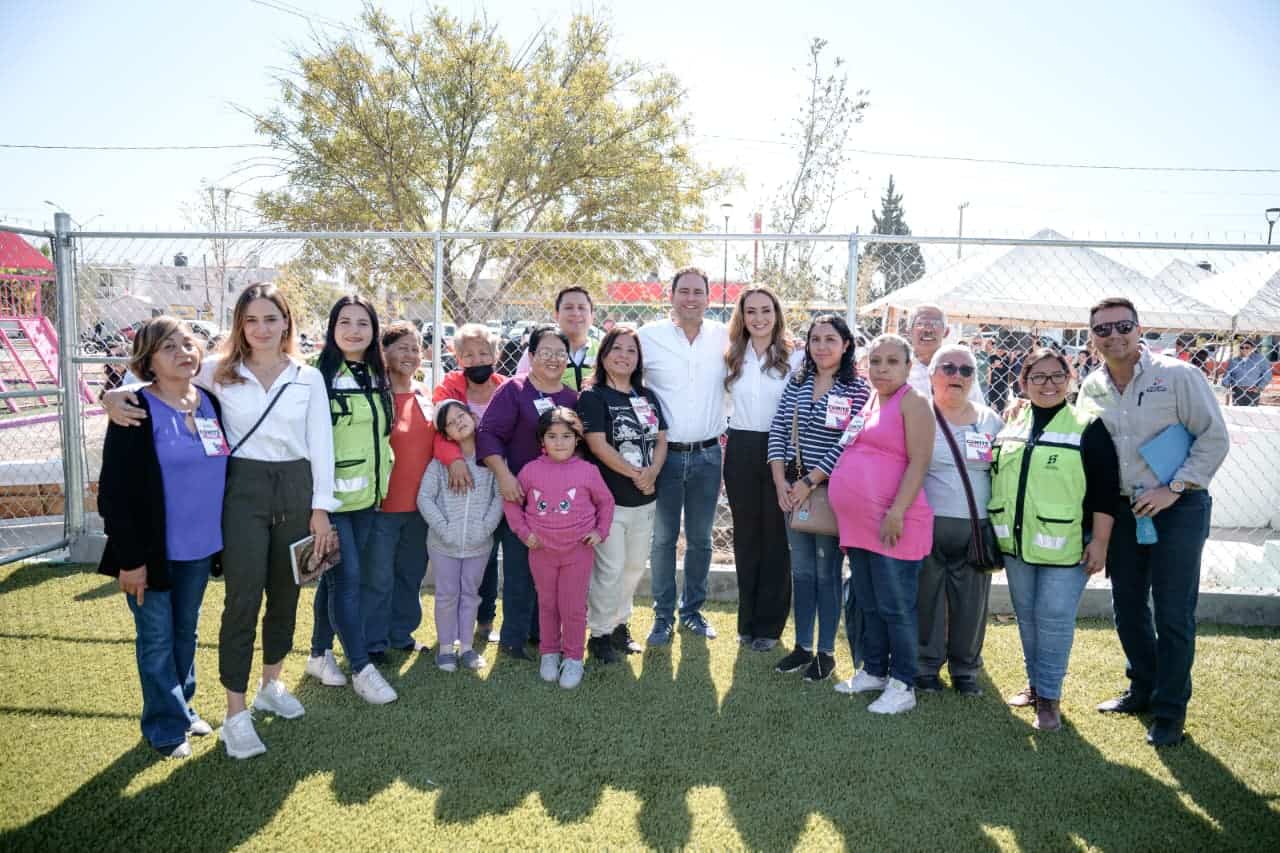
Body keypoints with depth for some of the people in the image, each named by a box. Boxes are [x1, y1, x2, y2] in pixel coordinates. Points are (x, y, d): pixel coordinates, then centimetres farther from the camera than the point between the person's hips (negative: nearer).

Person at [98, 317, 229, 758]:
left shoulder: (212, 403, 4)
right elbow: (114, 491, -14)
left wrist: (226, 537, 10)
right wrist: (130, 556, -16)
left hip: (199, 548, 5)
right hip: (153, 551, -5)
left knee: (186, 632, 19)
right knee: (157, 639, 8)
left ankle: (183, 707, 35)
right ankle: (166, 725, 23)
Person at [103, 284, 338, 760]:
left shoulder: (309, 377, 3)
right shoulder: (219, 373, 0)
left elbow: (320, 445, 2)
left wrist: (320, 508, -1)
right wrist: (116, 395, -19)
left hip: (295, 488, 3)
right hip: (243, 488, -2)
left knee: (284, 593, 13)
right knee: (243, 598, -4)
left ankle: (271, 685, 34)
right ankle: (235, 714, 6)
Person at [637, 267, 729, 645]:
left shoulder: (722, 336, 2)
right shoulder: (649, 336, -4)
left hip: (707, 455, 2)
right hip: (665, 454, -2)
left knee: (700, 539, 12)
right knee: (663, 538, 6)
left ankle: (693, 610, 27)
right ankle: (664, 616, 18)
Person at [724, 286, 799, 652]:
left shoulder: (795, 358, -2)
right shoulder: (732, 358, 7)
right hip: (741, 450, 3)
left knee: (775, 537, 4)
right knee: (745, 536, 10)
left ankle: (769, 624, 16)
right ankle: (747, 621, 22)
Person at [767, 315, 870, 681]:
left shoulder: (857, 389, -8)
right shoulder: (796, 383, 8)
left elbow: (848, 444, -15)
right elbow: (777, 430, 5)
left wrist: (810, 482, -16)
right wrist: (780, 481, -4)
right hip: (792, 489, 5)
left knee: (827, 571, 4)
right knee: (801, 570, 13)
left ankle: (826, 652, 17)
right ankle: (803, 646, 25)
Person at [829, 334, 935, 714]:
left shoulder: (912, 402, -7)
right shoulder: (867, 401, 15)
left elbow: (919, 462, -14)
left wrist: (896, 513, -20)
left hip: (892, 526, -8)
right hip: (859, 525, 8)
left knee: (896, 607, 1)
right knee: (869, 605, 17)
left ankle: (902, 685, 11)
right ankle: (873, 671, 29)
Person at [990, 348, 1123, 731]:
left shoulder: (1088, 428, -5)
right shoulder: (1010, 427, 9)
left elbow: (1105, 491, -8)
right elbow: (994, 480, 16)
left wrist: (1099, 542, -11)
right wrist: (995, 534, 14)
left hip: (1064, 546, -5)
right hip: (1016, 543, 5)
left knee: (1054, 618, -3)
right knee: (1027, 616, 13)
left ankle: (1049, 695, 9)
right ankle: (1035, 683, 28)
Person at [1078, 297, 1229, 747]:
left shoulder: (1178, 376, -11)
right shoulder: (1091, 388, 4)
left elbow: (1215, 438, -10)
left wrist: (1173, 490, -16)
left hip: (1177, 509, -5)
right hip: (1122, 511, 5)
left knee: (1173, 615, 1)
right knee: (1127, 608, 14)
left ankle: (1170, 711, 15)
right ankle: (1143, 689, 34)